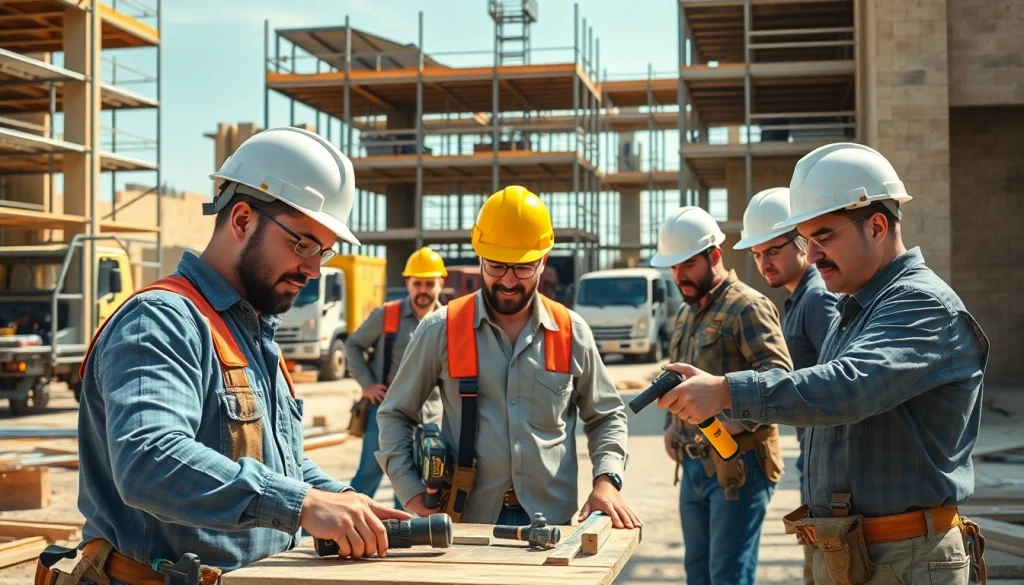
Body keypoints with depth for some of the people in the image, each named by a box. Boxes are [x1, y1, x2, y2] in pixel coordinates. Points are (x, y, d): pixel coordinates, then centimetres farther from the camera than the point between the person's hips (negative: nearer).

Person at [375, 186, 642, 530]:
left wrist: (606, 480, -2)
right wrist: (413, 494, -5)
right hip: (466, 521, -1)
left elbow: (606, 417, 14)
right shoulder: (441, 330, -3)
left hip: (552, 522, 2)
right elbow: (394, 415, 6)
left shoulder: (572, 333, 3)